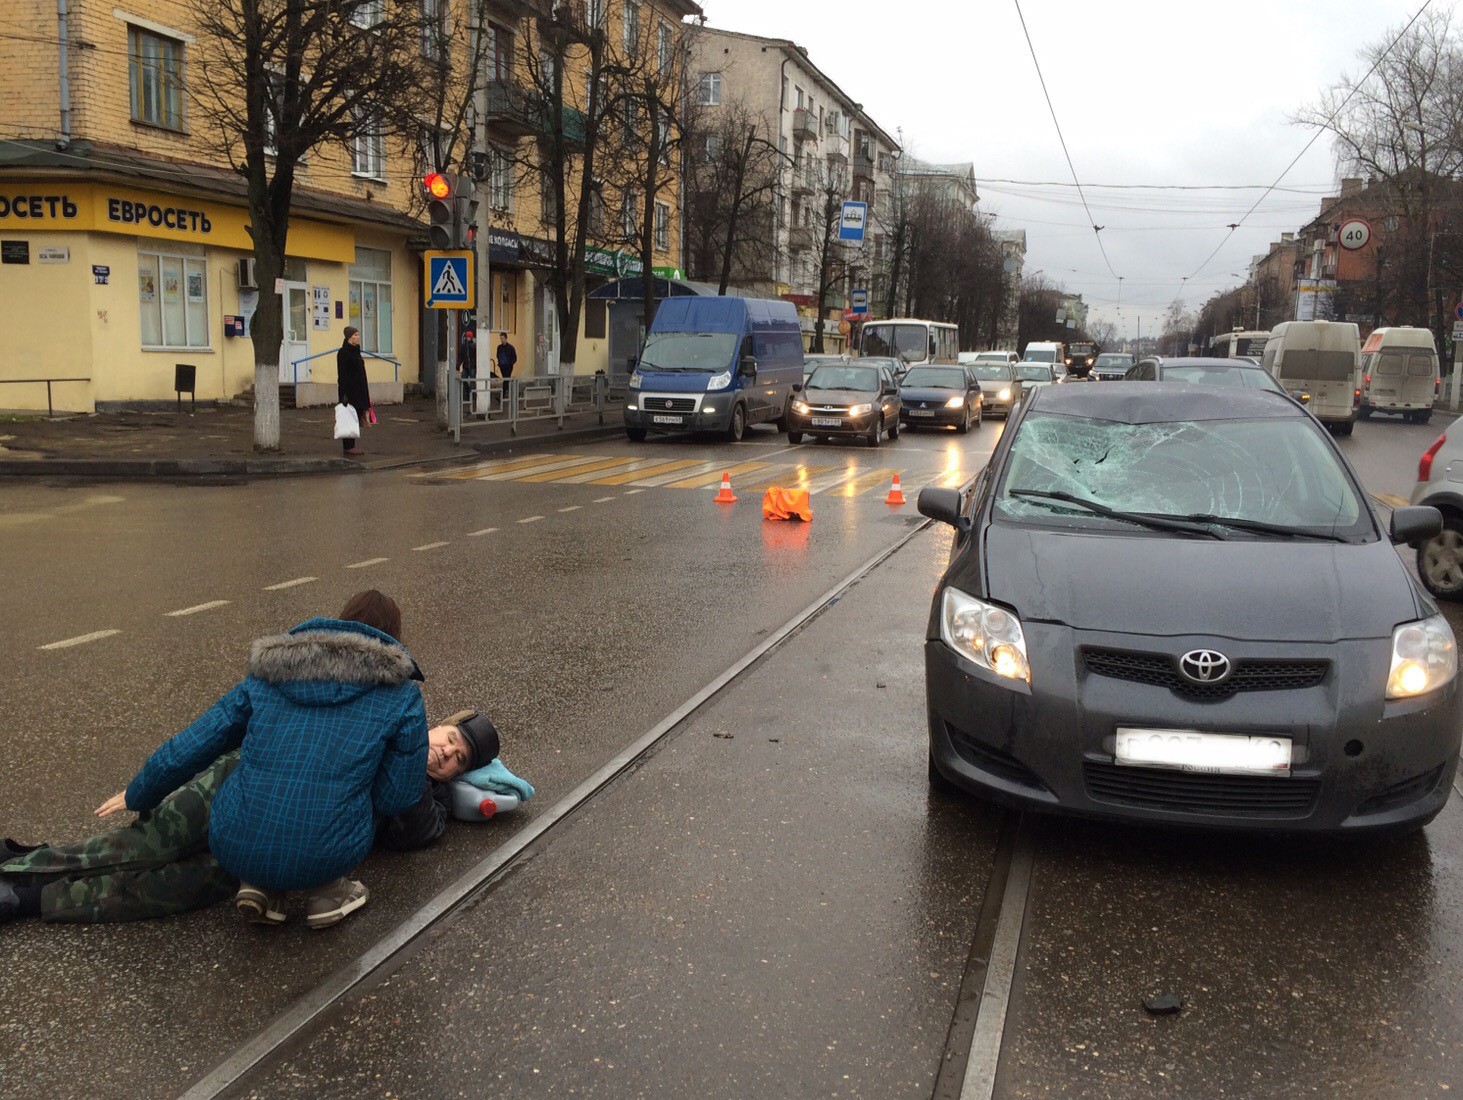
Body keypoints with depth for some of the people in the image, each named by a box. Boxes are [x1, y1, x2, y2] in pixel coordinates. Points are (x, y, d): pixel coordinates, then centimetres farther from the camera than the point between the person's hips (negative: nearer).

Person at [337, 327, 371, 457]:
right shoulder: (343, 352, -13)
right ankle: (348, 446, 1)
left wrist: (364, 392, 18)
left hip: (358, 390, 9)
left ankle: (352, 445, 15)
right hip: (349, 390, -9)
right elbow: (342, 374, -16)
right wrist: (345, 394, -21)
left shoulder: (356, 351, 13)